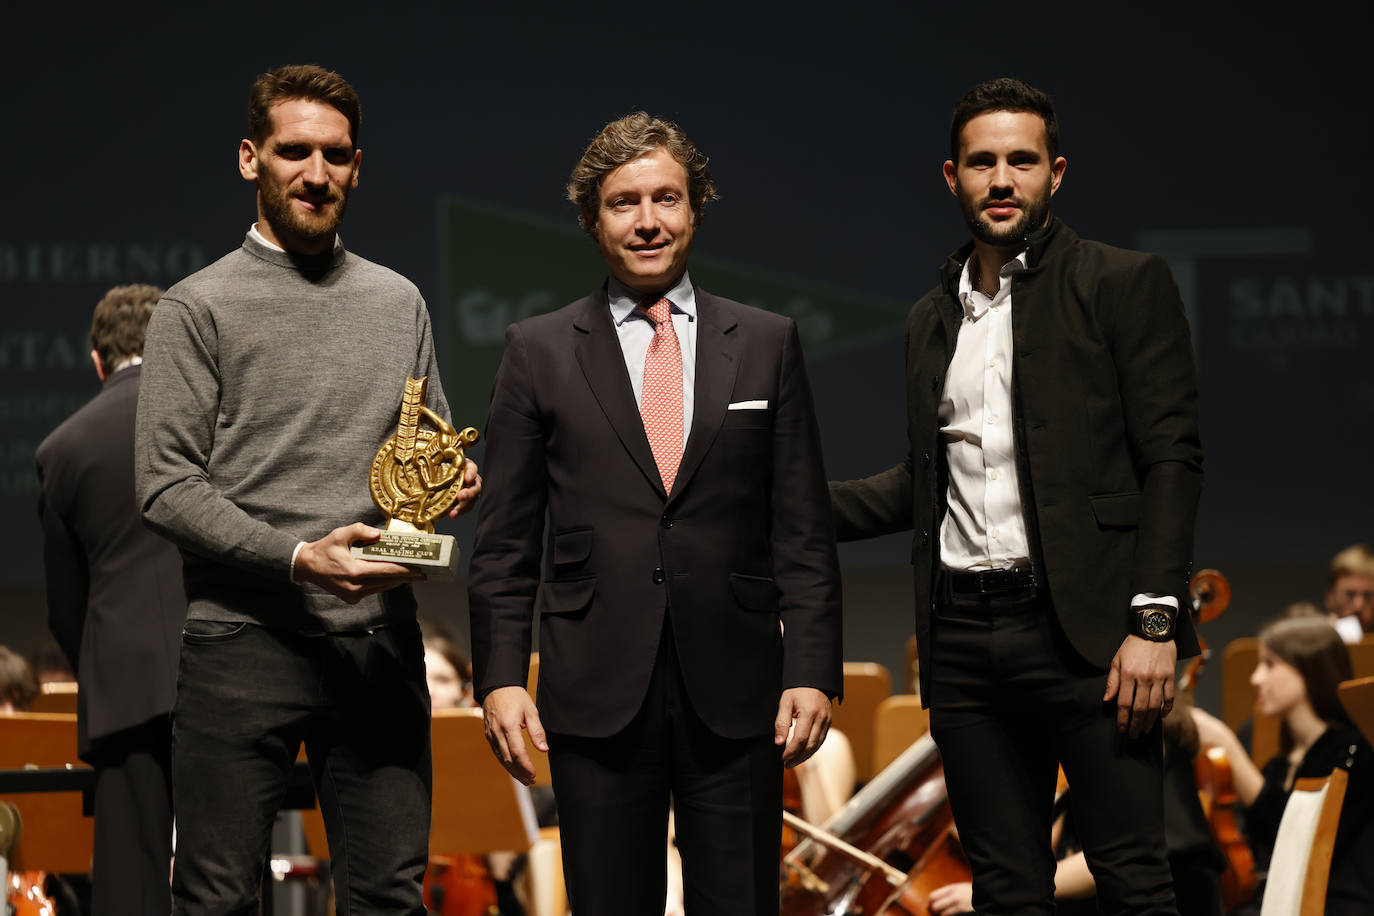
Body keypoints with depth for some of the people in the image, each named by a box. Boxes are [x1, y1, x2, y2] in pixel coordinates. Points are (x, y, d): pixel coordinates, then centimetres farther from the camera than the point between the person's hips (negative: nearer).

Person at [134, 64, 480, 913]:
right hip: (246, 643, -4)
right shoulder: (198, 310, 1)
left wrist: (455, 479, -1)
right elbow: (167, 487, -6)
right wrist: (298, 557, -18)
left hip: (381, 642, 4)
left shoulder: (399, 301, 16)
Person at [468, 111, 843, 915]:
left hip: (735, 695, 0)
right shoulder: (539, 352, 7)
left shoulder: (767, 344, 9)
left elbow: (803, 531, 6)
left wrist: (813, 670, -3)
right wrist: (501, 677, -3)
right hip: (597, 696, 0)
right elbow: (506, 540, 6)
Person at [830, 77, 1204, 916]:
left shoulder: (1124, 286, 1)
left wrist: (1155, 620, -14)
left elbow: (1173, 459, -5)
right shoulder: (931, 320, 19)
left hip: (1082, 628, -5)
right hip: (964, 640, 5)